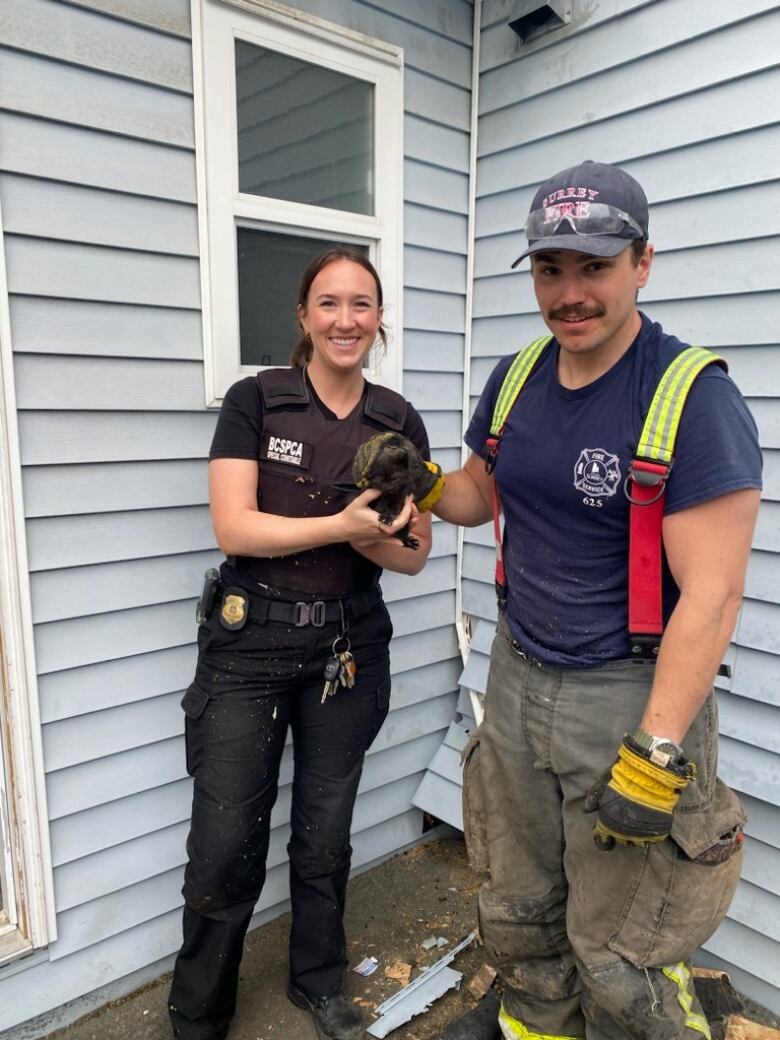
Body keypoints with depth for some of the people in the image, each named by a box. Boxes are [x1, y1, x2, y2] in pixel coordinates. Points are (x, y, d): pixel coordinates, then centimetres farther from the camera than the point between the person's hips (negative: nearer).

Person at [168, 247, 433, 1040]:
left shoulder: (400, 422, 3)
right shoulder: (255, 400, -5)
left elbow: (415, 553, 4)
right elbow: (234, 528, -13)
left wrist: (371, 540, -17)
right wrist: (344, 523, -23)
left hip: (350, 646, 3)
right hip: (250, 644, -2)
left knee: (325, 833, 16)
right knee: (225, 845, 4)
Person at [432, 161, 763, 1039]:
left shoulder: (693, 397, -16)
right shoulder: (514, 380, 3)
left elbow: (712, 592, -19)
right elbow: (477, 495, 17)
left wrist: (657, 752, -20)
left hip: (629, 694, -5)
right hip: (518, 677, 6)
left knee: (619, 960, 9)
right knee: (517, 912, 22)